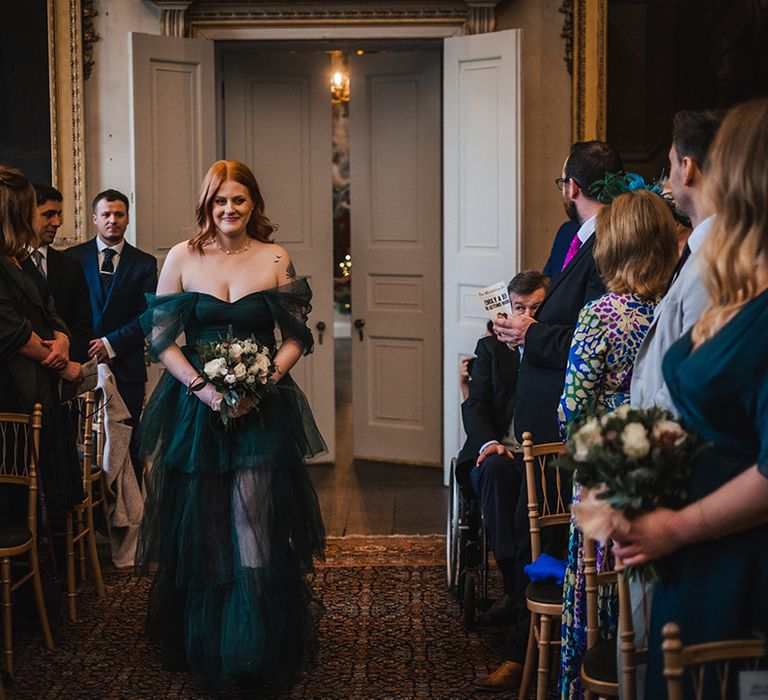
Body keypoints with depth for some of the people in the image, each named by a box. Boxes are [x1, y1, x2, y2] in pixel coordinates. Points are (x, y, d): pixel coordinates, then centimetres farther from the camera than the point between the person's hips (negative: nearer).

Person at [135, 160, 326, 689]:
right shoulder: (182, 258, 3)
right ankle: (201, 642, 23)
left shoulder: (276, 259, 2)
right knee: (200, 526, 7)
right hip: (196, 407, 1)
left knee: (255, 527, -5)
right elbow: (161, 336, 2)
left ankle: (258, 649, 8)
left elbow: (297, 337, 3)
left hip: (263, 410, -1)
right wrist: (200, 387, -12)